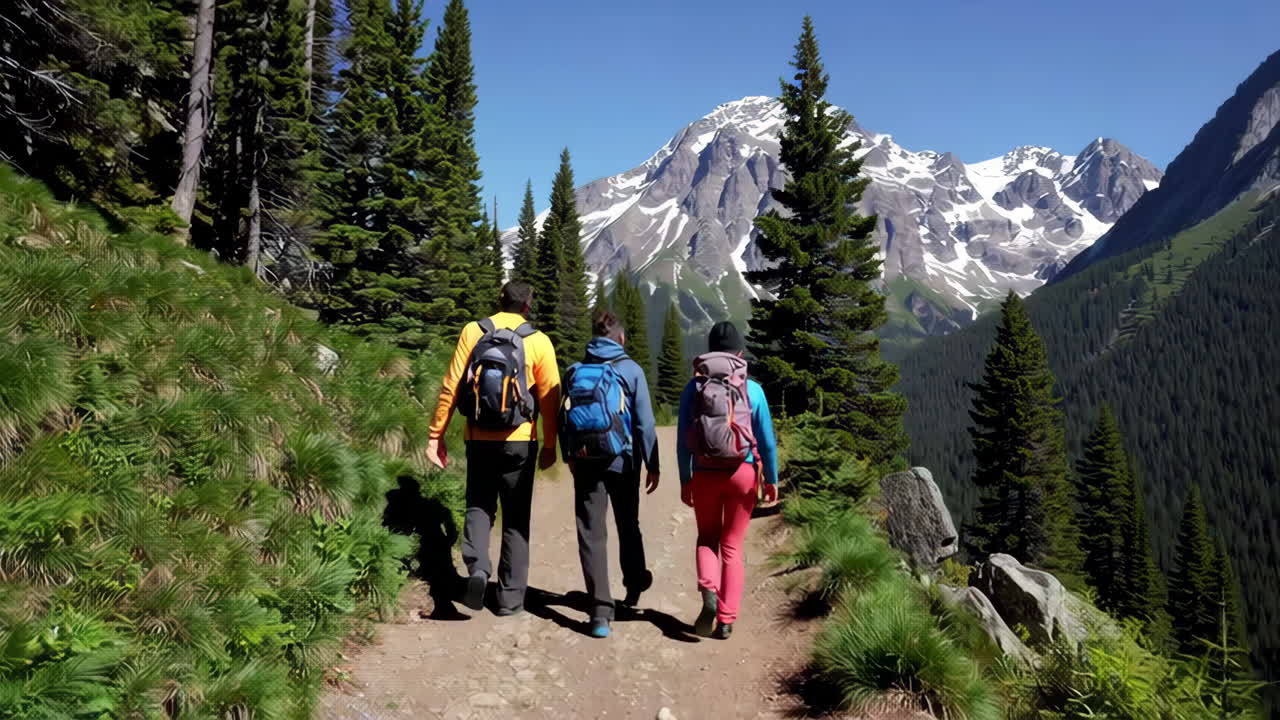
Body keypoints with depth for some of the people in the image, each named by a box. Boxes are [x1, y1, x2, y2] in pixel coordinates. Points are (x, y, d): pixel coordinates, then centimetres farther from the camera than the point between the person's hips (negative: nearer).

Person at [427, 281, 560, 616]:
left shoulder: (473, 332, -1)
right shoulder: (538, 341, -4)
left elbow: (450, 387, -3)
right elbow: (549, 398, -5)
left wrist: (436, 435, 3)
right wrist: (550, 446, 5)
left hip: (479, 440, 1)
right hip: (519, 443, -1)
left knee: (478, 507, 16)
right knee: (516, 519, 10)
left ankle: (477, 568, -10)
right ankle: (511, 598, 14)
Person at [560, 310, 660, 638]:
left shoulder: (574, 372, 5)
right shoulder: (631, 370, -4)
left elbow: (563, 420, 10)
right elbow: (645, 423, -7)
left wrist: (569, 457, 22)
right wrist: (652, 464, -1)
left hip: (584, 462, 1)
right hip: (622, 461, -1)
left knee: (591, 533, 2)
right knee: (628, 527, 19)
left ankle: (601, 611, -2)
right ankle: (635, 586, 38)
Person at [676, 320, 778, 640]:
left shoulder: (694, 388, -2)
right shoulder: (752, 389, -3)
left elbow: (683, 440, 0)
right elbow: (767, 440, -1)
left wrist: (685, 480, 9)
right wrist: (771, 480, 9)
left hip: (705, 475, 0)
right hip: (743, 473, 0)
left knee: (707, 538, 20)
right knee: (732, 546, 12)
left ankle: (709, 591, -5)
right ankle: (726, 620, 12)